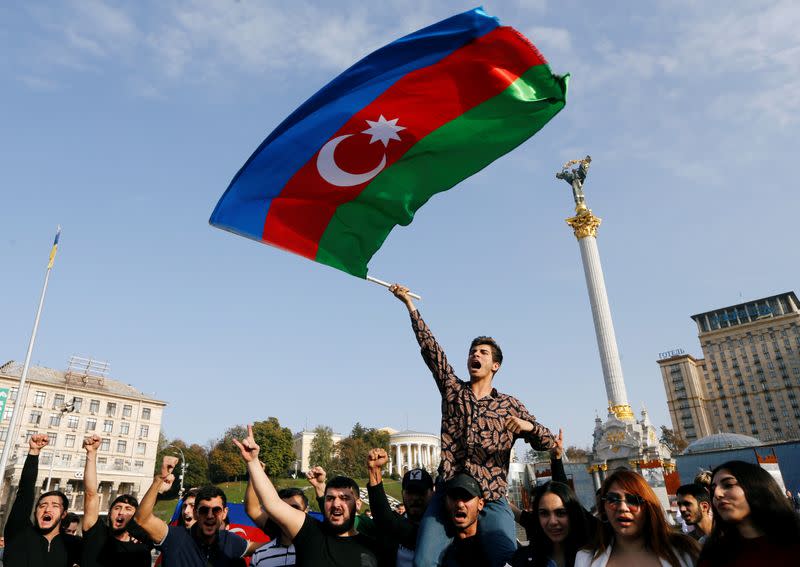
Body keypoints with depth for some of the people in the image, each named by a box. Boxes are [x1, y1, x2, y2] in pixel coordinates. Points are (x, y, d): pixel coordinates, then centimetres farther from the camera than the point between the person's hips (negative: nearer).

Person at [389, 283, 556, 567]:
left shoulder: (509, 404, 12)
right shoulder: (453, 389, 14)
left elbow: (547, 442, 10)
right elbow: (429, 346, 10)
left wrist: (527, 426, -13)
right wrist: (408, 303, 9)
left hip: (493, 501, 0)